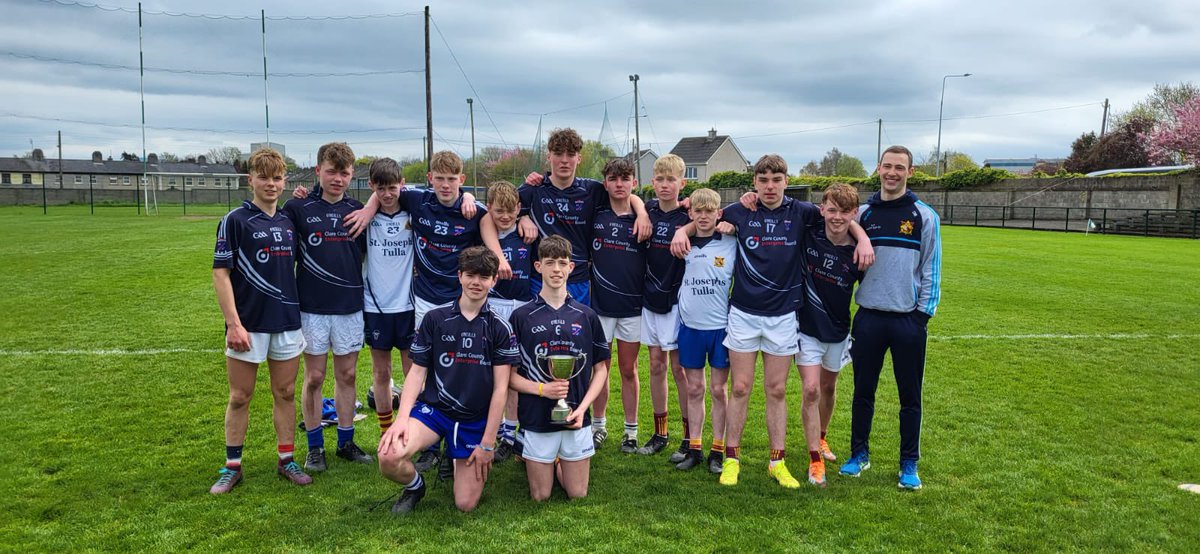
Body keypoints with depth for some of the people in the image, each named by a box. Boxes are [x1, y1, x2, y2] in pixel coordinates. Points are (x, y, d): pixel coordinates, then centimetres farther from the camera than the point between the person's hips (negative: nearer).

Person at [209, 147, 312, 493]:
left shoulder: (288, 222, 9)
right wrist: (233, 323, -15)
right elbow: (220, 273, -9)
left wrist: (300, 313, 13)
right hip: (248, 324, -4)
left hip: (287, 322, 4)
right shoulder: (235, 221, -6)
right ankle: (232, 467, 17)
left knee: (285, 393, 10)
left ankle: (287, 460, 21)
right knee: (240, 397, 6)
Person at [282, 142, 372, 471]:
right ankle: (315, 446, 20)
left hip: (350, 306, 2)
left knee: (347, 375, 10)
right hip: (312, 308, -2)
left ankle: (346, 442, 23)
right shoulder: (299, 208, -2)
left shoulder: (359, 210, 5)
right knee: (314, 377, 7)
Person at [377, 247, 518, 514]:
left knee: (466, 504, -2)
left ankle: (460, 460, 31)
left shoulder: (500, 329, -1)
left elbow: (500, 387, -3)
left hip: (476, 421, 1)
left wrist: (487, 442, -7)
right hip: (433, 409, 0)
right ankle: (415, 486, 7)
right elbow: (417, 372, 2)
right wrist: (402, 418, -13)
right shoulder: (434, 318, 1)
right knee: (389, 456, -30)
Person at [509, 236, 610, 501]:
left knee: (578, 494, 10)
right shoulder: (522, 316, -4)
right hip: (536, 419, -1)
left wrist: (583, 407, -7)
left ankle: (559, 463, 37)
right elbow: (509, 374, -2)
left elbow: (601, 368, 6)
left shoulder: (586, 316, 1)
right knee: (541, 496, 8)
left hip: (576, 417, 2)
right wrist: (542, 389, -18)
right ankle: (549, 464, 37)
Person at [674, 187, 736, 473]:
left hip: (722, 326, -2)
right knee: (694, 389, 9)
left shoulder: (731, 243, -4)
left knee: (719, 390, 5)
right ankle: (694, 448, 18)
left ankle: (718, 451, 15)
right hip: (690, 325, 2)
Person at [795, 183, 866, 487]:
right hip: (806, 326, -2)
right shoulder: (807, 235, -16)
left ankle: (821, 438, 44)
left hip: (838, 330, 2)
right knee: (811, 389, -9)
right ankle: (815, 460, 1)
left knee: (828, 388, 19)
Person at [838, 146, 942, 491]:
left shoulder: (924, 216, -1)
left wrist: (924, 313, -6)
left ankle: (909, 465, 19)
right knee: (863, 391, 10)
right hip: (868, 317, 2)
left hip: (909, 320, -2)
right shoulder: (863, 214, 5)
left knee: (910, 396, 6)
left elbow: (932, 269, 0)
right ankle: (859, 454, 25)